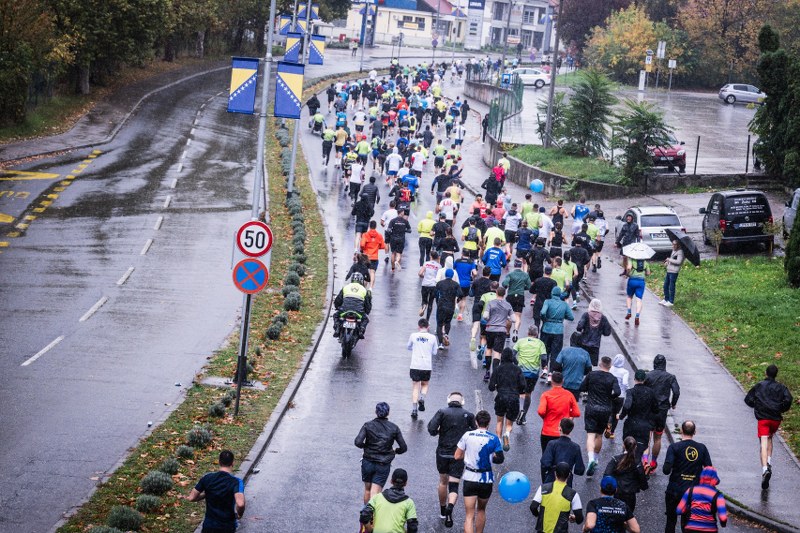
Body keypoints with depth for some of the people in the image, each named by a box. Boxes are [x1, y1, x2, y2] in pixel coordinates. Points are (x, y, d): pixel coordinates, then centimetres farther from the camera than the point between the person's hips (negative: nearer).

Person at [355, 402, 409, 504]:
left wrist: (365, 446, 4)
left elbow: (358, 442, -17)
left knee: (367, 489, 21)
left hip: (368, 462, 1)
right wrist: (395, 451, 19)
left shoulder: (368, 425, -6)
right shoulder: (394, 428, -2)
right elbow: (404, 448, -2)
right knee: (375, 494, -3)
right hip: (384, 465, -1)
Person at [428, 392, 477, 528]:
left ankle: (443, 511, 34)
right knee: (454, 486, -2)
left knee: (443, 481, 22)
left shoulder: (442, 412, -5)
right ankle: (450, 506, -31)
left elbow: (431, 429, -15)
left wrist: (438, 431, 7)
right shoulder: (468, 415, -2)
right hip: (459, 455, -1)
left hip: (442, 453, 1)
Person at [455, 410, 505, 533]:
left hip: (470, 478, -1)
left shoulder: (467, 435, -5)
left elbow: (457, 456, -3)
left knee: (470, 515, -3)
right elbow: (500, 459, -2)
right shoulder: (493, 438, -6)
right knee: (481, 509, 25)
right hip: (486, 480, 1)